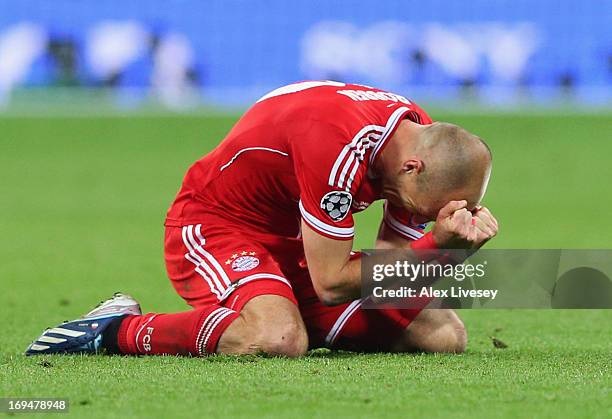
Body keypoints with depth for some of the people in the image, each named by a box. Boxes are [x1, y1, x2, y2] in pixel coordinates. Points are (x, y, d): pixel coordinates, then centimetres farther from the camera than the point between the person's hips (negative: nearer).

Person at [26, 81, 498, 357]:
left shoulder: (426, 143, -8)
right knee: (277, 339, -40)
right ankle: (118, 330, -16)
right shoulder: (338, 144, -33)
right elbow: (330, 282, -28)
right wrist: (437, 243, -28)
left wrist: (455, 240, -21)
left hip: (293, 240, 8)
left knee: (445, 334, -3)